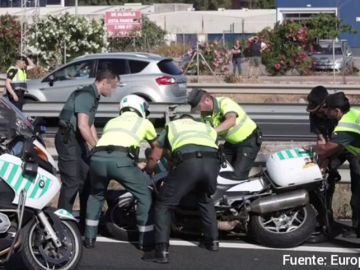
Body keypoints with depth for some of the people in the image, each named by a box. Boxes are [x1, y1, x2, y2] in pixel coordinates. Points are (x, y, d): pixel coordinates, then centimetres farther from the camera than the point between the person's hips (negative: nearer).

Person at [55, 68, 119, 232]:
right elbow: (83, 126, -25)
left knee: (88, 180, 12)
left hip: (78, 140, 10)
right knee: (72, 182, -10)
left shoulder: (93, 96, 14)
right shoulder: (86, 95, -18)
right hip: (68, 139, -10)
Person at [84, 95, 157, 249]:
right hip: (121, 159, -4)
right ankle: (146, 240, 16)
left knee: (96, 195, 31)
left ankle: (89, 238, 28)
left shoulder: (112, 122, 38)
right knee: (144, 196, 16)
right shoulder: (144, 122, 30)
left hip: (97, 158, 4)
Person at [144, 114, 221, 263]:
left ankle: (162, 252, -4)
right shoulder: (206, 127, 41)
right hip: (212, 161, 3)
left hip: (187, 162, -3)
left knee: (164, 204, 9)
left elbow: (154, 159, 33)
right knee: (205, 199, 34)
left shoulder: (171, 126, 34)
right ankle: (212, 241, 35)